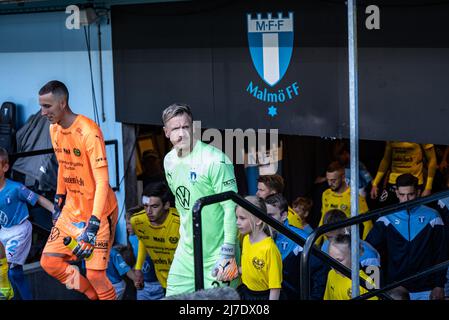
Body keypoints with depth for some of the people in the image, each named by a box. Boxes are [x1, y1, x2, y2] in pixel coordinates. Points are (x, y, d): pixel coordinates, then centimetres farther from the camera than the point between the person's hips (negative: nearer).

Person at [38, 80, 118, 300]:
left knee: (95, 274, -10)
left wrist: (92, 226, -33)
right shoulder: (54, 129, 1)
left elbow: (102, 181, -28)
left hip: (98, 212, -7)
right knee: (49, 262, 4)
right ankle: (94, 295, 22)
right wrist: (59, 200, 20)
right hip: (72, 209, 8)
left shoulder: (88, 131, -24)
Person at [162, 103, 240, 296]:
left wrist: (227, 254, -22)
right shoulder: (169, 161, 5)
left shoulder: (215, 160, -18)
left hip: (215, 257, -7)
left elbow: (231, 208, -20)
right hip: (186, 253, 7)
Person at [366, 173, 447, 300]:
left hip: (425, 290, 0)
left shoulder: (431, 217, 0)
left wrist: (439, 286, -1)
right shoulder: (388, 218, 1)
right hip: (395, 289, 1)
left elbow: (441, 255, 2)